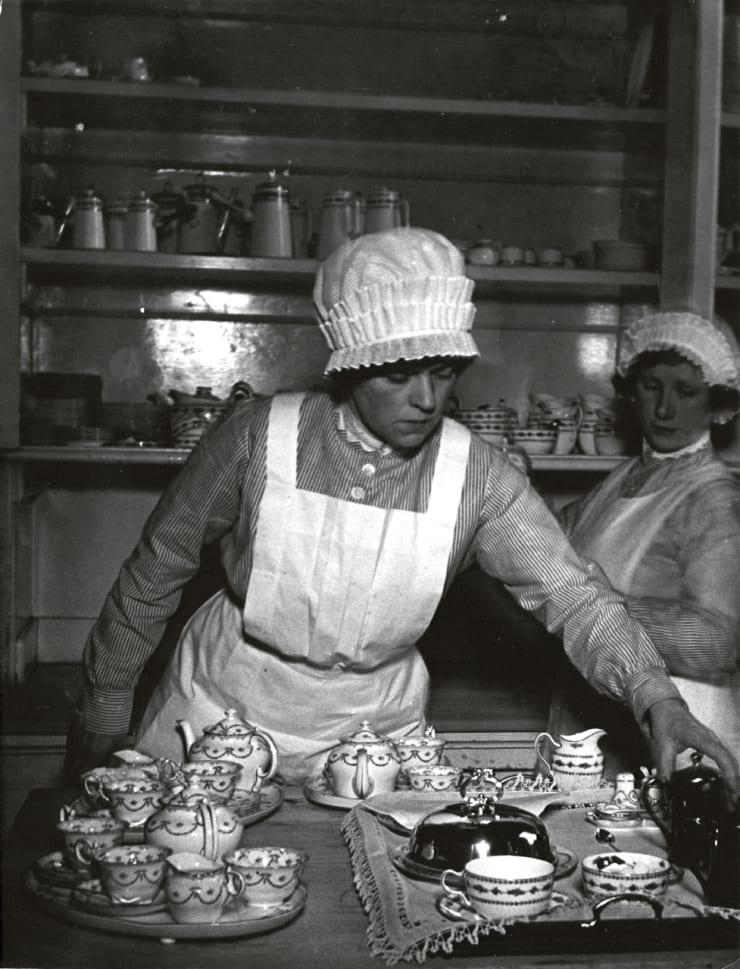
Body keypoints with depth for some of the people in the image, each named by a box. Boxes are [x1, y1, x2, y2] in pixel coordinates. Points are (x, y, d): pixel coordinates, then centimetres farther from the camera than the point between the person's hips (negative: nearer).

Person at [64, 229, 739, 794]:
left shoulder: (477, 476, -13)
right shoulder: (259, 438, -17)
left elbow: (572, 596, -16)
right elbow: (156, 570, -6)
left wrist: (659, 701, -33)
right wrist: (105, 712, 1)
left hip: (371, 733, 1)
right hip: (220, 714, -1)